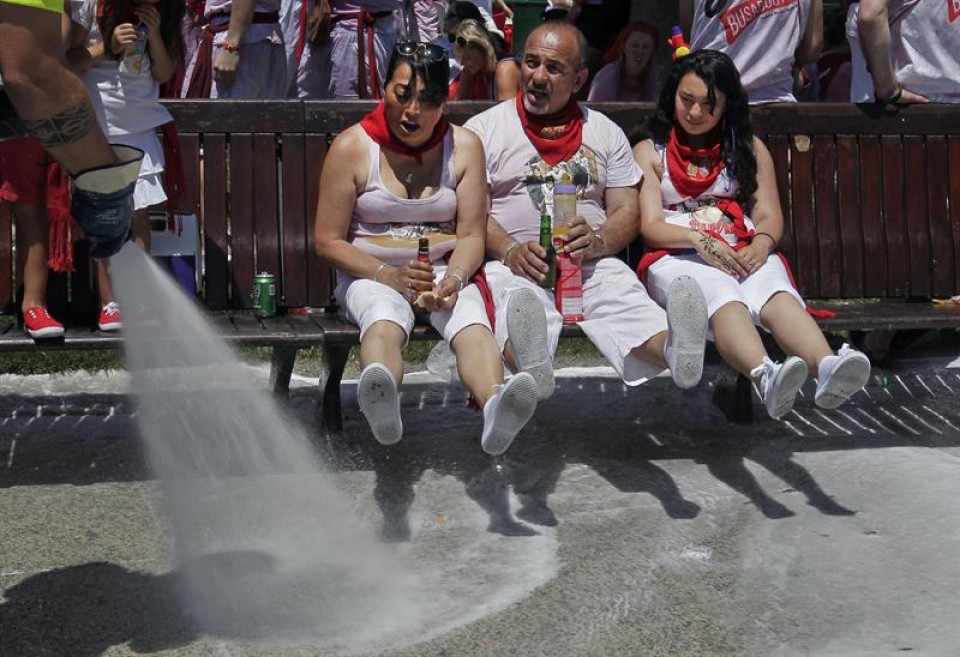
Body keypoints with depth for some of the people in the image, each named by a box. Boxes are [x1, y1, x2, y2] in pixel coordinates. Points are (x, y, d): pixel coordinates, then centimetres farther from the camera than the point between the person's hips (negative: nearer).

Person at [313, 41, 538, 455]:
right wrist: (387, 275, -18)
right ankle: (382, 404, -69)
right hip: (369, 274, -2)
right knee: (384, 318, -37)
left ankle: (495, 407, -62)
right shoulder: (351, 147, 0)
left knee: (471, 318, -32)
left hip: (444, 270, 2)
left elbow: (471, 235, 2)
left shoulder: (463, 146, 6)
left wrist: (454, 278, -21)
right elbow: (328, 241, -2)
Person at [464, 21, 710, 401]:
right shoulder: (484, 128, 13)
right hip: (512, 264, -2)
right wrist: (511, 250, -17)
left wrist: (598, 241, -9)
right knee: (515, 299, -38)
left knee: (625, 298, -32)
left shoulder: (606, 132, 21)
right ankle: (531, 368, -67)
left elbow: (627, 211, 14)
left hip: (593, 263, 2)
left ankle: (674, 350, -59)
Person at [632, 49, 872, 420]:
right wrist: (700, 241, -16)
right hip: (676, 257, -2)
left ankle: (828, 369, -63)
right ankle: (766, 377, -67)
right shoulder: (650, 152, 19)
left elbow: (770, 217, 13)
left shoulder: (749, 149, 26)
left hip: (745, 255, 2)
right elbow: (650, 226, 5)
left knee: (779, 296, -35)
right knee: (723, 297, -39)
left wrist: (761, 244, -13)